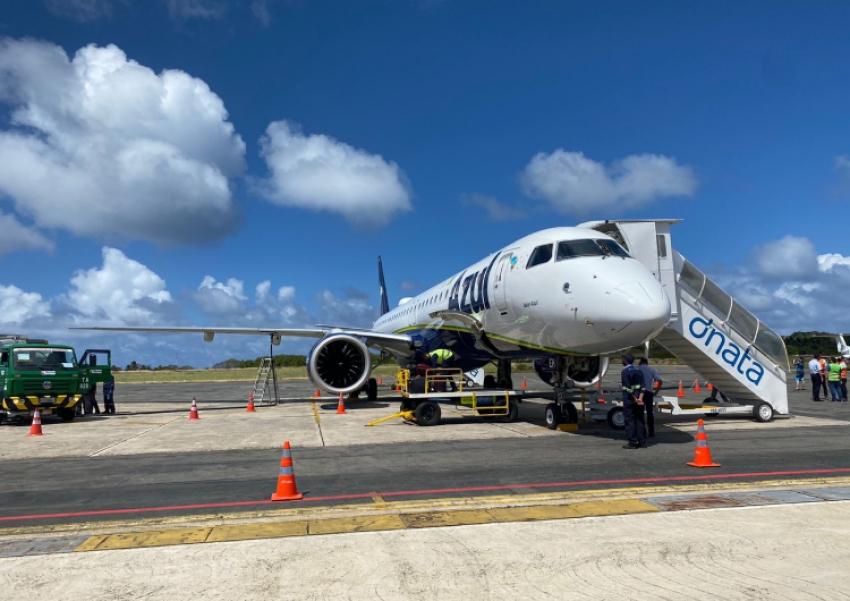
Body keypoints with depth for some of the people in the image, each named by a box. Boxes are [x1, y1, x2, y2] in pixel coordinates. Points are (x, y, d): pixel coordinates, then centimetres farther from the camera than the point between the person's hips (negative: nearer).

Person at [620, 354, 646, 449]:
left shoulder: (625, 372, -9)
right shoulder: (638, 371, 11)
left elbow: (628, 388, -17)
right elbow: (642, 386, 1)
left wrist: (635, 399, -12)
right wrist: (640, 398, -8)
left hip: (629, 401, -6)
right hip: (638, 400, 6)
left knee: (630, 421, -1)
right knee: (640, 421, 11)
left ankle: (632, 443, 0)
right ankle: (642, 442, 13)